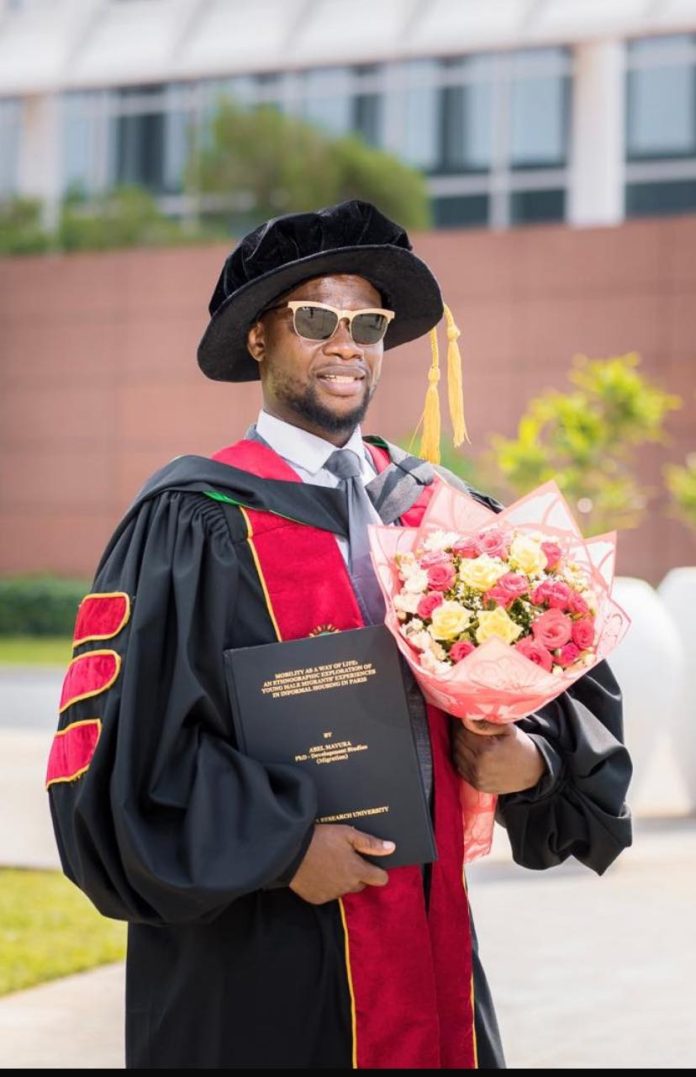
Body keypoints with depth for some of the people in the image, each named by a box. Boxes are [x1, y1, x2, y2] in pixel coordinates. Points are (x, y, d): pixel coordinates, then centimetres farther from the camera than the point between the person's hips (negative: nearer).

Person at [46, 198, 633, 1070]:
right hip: (255, 967, -5)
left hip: (430, 941, 5)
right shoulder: (193, 524, -8)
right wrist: (280, 847, -18)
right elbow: (117, 741, -13)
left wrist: (535, 755, -8)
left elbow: (567, 674, 12)